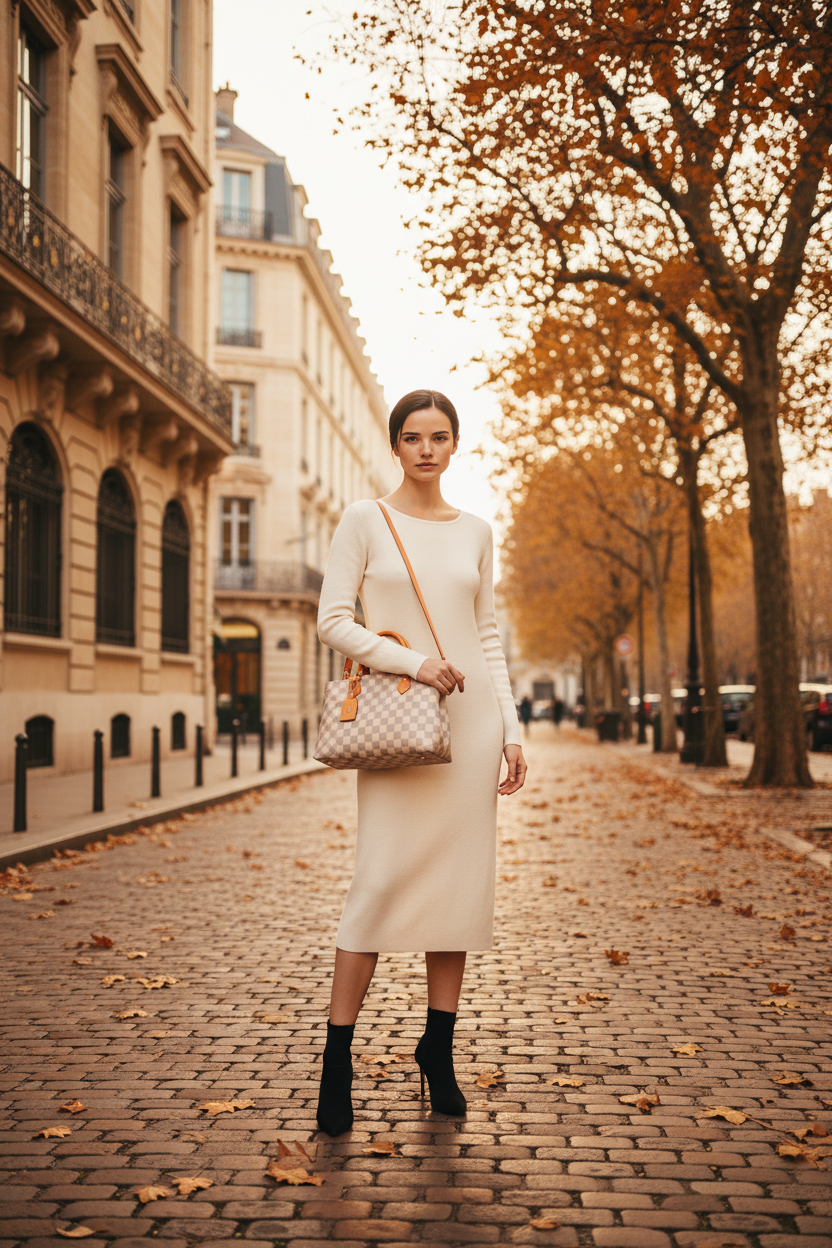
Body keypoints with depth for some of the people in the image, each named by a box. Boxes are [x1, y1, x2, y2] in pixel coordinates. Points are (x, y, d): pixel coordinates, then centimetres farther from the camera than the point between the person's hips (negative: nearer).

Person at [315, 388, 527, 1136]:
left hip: (470, 715, 4)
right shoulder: (365, 520, 1)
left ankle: (440, 1045, 18)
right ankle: (338, 1058, 1)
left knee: (461, 879, 5)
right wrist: (413, 661, -15)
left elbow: (487, 637, 13)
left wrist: (510, 729, 7)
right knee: (383, 879, -9)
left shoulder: (476, 532, 12)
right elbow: (332, 621, -4)